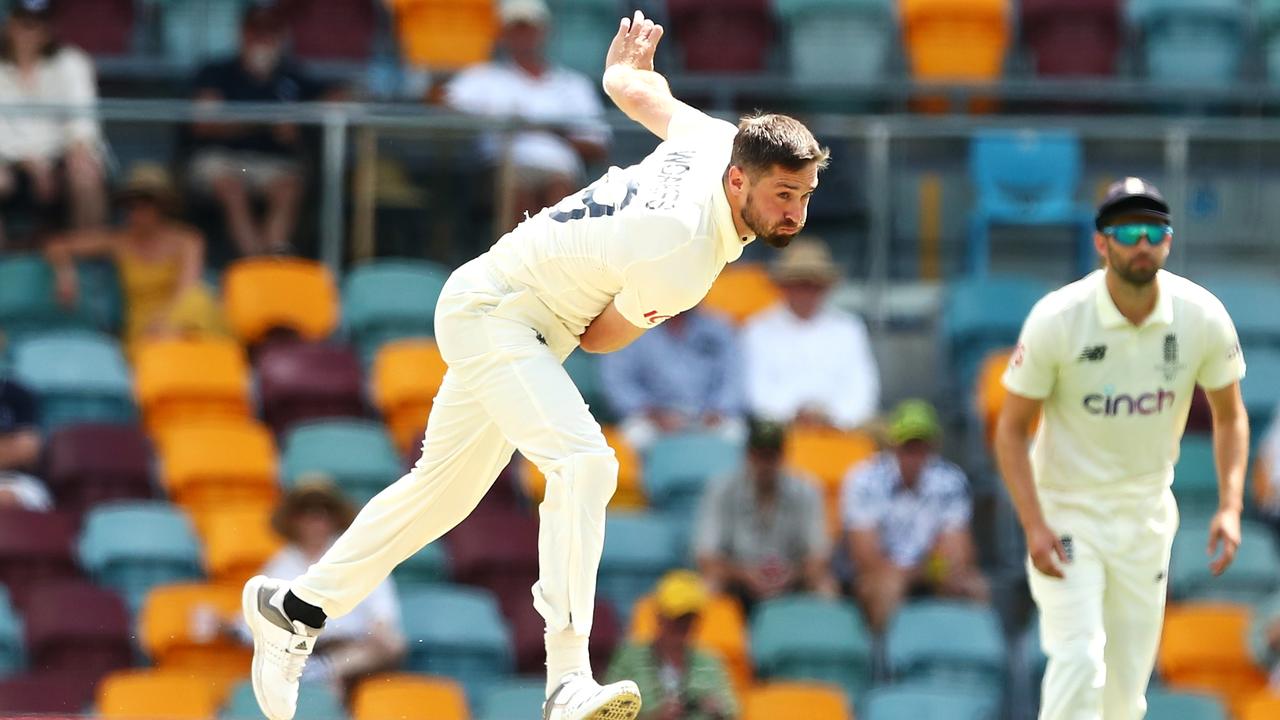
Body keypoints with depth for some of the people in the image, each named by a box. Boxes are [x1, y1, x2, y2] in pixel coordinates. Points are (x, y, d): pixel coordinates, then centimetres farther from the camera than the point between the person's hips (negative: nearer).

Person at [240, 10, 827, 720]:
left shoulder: (718, 137, -11)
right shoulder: (680, 259, -33)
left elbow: (633, 88, 10)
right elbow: (601, 336, -12)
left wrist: (628, 66, 33)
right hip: (492, 310, -10)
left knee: (445, 487, 19)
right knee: (584, 463, -28)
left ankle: (293, 609, 33)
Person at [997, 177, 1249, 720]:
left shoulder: (1202, 317, -9)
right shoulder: (1056, 320, -18)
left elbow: (1229, 415, 5)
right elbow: (1012, 428, -11)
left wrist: (1229, 507, -9)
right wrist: (1034, 526, -21)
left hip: (1147, 511, 4)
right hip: (1069, 510, -4)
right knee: (1079, 662, -20)